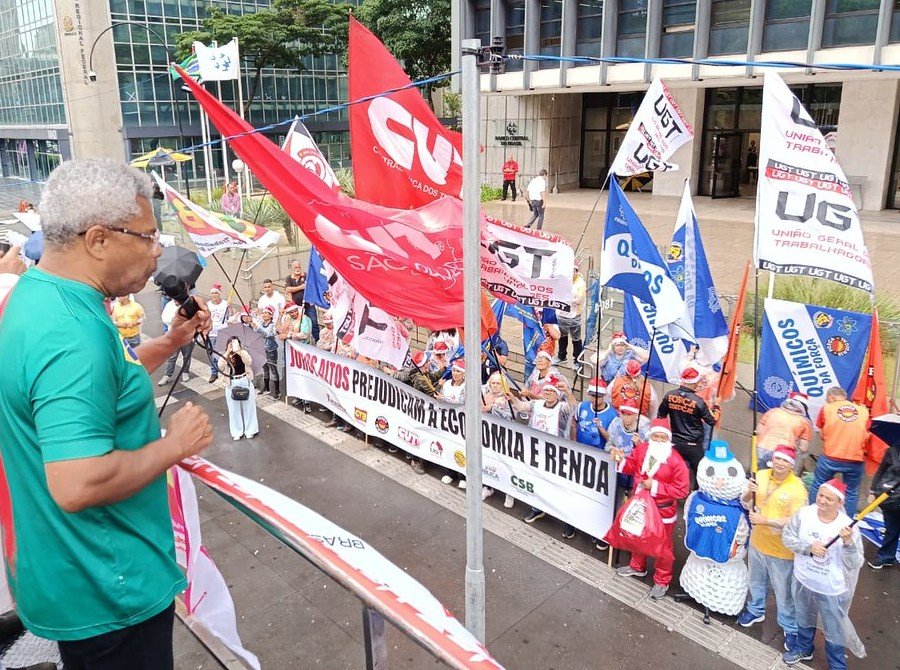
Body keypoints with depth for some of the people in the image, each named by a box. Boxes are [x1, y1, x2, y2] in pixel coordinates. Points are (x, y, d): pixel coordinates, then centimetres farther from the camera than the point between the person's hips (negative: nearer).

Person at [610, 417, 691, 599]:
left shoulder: (675, 460, -28)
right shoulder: (641, 449, -13)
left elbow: (682, 490, -25)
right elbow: (631, 467, 4)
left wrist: (656, 486, -28)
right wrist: (621, 459, -18)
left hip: (663, 511, -5)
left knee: (662, 547, 13)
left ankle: (662, 581, 35)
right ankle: (637, 567, 53)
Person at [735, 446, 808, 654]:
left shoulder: (797, 488, -23)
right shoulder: (761, 475, -9)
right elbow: (746, 505, 0)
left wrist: (764, 520, -29)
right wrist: (749, 492, -22)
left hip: (781, 551, -5)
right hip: (757, 542, 5)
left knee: (784, 593, 12)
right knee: (756, 581, 27)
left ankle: (790, 628, 34)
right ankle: (755, 610, 51)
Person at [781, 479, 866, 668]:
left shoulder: (848, 527, -22)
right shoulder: (804, 513, -15)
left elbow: (855, 565, -20)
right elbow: (787, 537, -9)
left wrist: (848, 542, -36)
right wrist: (809, 547, -24)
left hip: (832, 590, -3)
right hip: (803, 581, 3)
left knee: (834, 631, 16)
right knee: (804, 620, 28)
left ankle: (837, 665, 40)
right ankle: (804, 648, 54)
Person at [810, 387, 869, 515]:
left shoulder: (826, 409, 2)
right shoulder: (863, 410, 8)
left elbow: (822, 434, 8)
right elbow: (866, 436, 14)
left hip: (830, 457, -2)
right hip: (856, 460, 2)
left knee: (817, 487, 15)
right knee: (851, 493, 15)